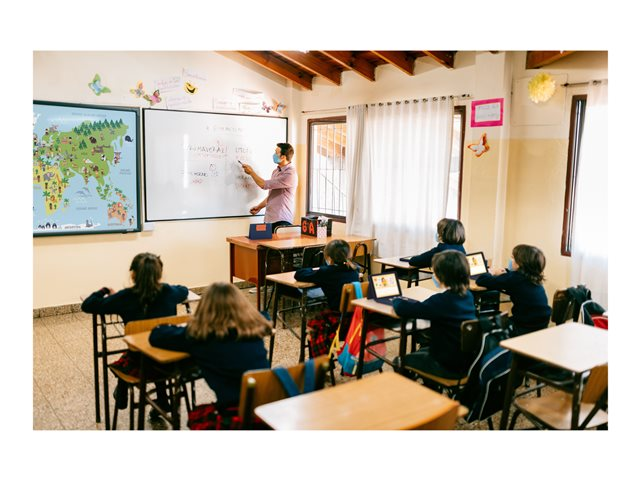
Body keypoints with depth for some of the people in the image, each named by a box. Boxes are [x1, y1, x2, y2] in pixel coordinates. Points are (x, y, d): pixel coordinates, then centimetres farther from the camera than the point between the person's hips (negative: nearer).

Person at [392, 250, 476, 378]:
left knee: (399, 362, 12)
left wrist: (396, 301, -1)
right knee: (422, 351, 33)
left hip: (449, 367, -8)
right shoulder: (468, 296, -2)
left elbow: (401, 309, -23)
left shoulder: (441, 301, -25)